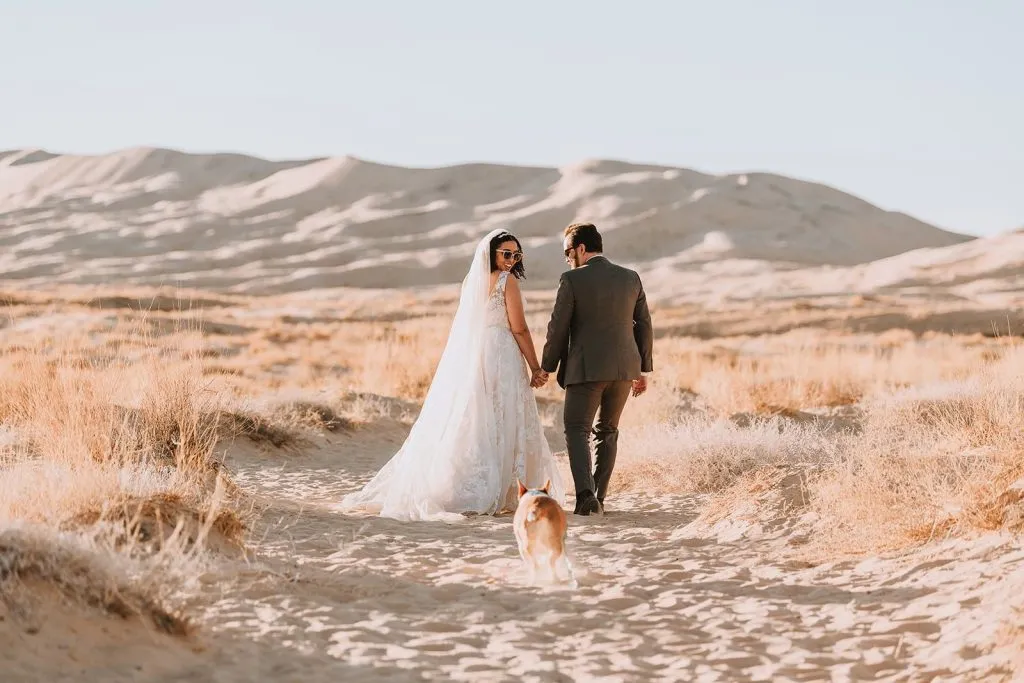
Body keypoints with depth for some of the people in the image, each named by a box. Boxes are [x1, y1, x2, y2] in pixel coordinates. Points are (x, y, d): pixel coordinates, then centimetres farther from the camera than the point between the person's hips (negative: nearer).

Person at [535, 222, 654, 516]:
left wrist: (546, 368, 4)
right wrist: (643, 369, 17)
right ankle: (598, 499, 15)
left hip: (586, 369, -5)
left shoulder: (572, 280, -8)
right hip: (624, 368, 5)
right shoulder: (631, 278, 7)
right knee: (607, 431, 17)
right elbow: (644, 325, 10)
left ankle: (586, 494, -17)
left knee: (577, 431, 2)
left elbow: (558, 328, -6)